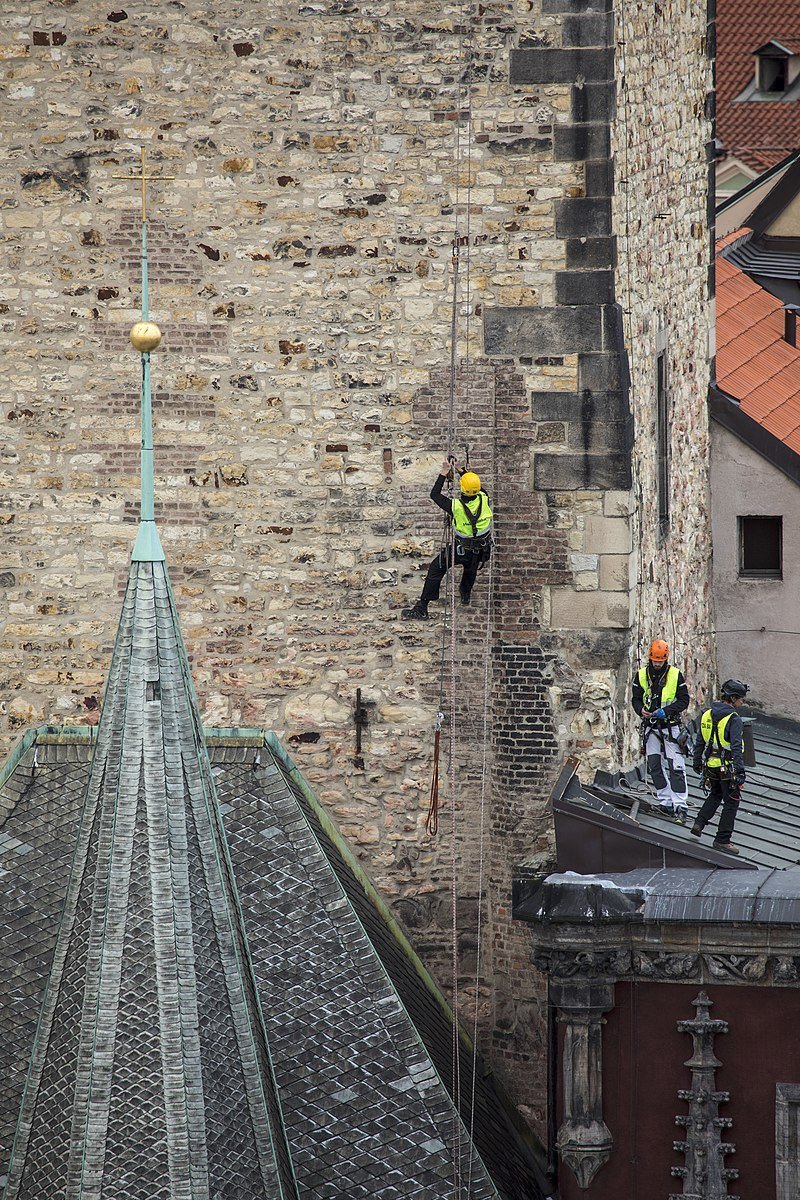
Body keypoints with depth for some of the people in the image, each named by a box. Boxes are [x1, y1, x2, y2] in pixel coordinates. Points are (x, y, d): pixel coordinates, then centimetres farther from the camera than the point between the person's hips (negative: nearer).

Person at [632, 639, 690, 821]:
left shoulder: (675, 675, -3)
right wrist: (641, 710, -14)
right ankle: (665, 803, 16)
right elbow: (636, 699, 9)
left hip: (670, 726, -4)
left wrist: (666, 711, -18)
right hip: (651, 728, 4)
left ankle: (680, 806, -13)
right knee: (655, 766, 6)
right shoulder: (641, 675, 5)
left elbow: (684, 700, -3)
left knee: (675, 768, -10)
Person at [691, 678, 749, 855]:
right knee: (731, 803, 6)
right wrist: (739, 771, -24)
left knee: (715, 795, 28)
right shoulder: (733, 719, -17)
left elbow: (700, 741, 12)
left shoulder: (707, 714, 4)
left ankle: (699, 823, 14)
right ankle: (722, 840, 8)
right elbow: (736, 747, -23)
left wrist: (697, 762, 23)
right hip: (727, 767, -7)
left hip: (710, 765, 7)